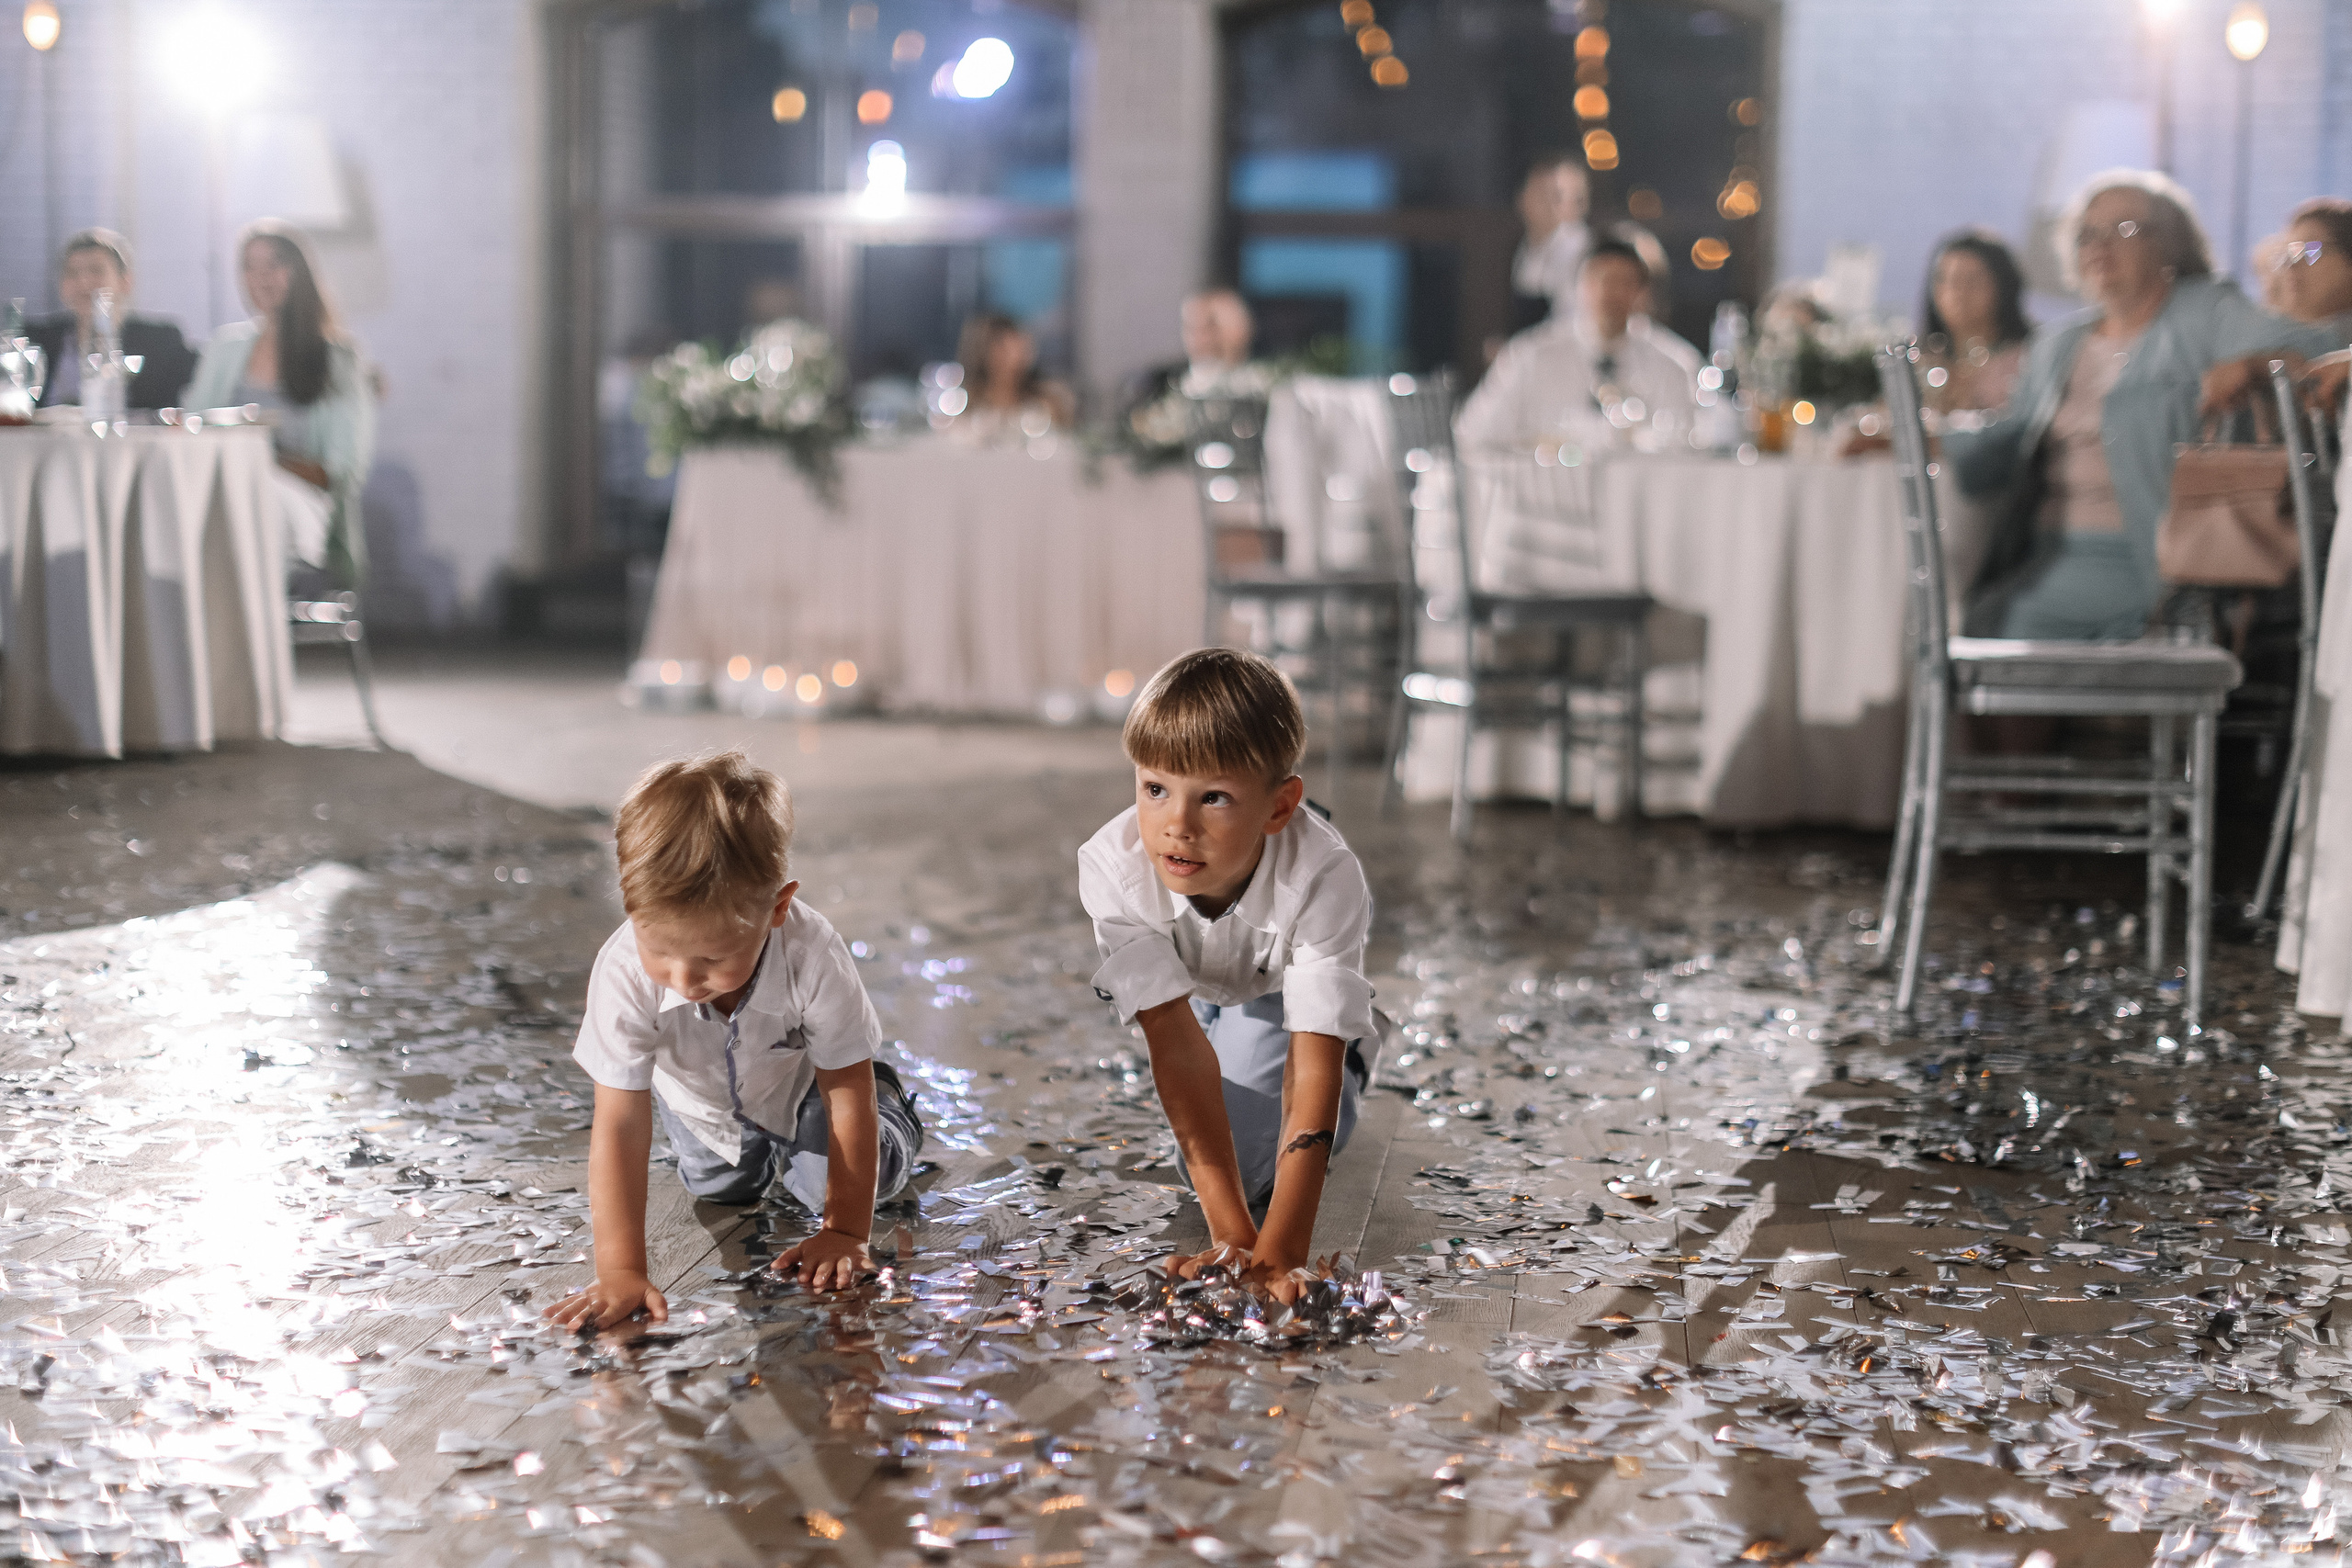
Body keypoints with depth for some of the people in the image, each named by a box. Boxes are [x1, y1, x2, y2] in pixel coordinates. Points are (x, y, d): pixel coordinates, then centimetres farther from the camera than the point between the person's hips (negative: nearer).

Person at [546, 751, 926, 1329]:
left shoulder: (812, 956, -44)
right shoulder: (623, 975, -43)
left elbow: (846, 1095, -30)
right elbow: (619, 1129, -41)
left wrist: (846, 1232, -26)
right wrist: (620, 1271, -46)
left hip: (799, 1080, -1)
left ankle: (886, 1098, 31)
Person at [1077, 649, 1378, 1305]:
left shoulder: (1323, 879, -44)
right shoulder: (1113, 867, -39)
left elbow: (1313, 1072, -46)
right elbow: (1180, 1046, -40)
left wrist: (1280, 1253, -54)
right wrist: (1231, 1234, -45)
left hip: (1286, 989, -2)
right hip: (1192, 991, 2)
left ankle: (1353, 1060, 14)